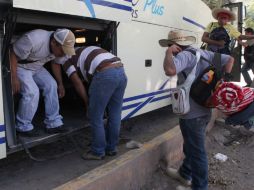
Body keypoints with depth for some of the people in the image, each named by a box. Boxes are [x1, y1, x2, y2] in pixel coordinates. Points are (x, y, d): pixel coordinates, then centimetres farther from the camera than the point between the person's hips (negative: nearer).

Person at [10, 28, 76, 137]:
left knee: (51, 85, -6)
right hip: (18, 66, -7)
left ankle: (53, 124, 0)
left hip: (36, 67, 7)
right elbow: (13, 54, -27)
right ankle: (22, 127, -2)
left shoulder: (57, 47, -12)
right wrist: (14, 78, -27)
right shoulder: (34, 40, -36)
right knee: (31, 92, -22)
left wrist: (60, 84, 6)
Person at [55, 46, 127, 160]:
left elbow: (77, 83, 7)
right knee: (114, 115, 16)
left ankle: (98, 152, 19)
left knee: (95, 117, 7)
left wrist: (86, 102, 17)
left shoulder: (66, 59, 17)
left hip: (105, 74, -8)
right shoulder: (83, 51, 38)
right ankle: (111, 148, 30)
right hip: (121, 72, 8)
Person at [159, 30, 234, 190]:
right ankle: (185, 174, 44)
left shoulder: (184, 55, -18)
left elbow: (170, 70, -38)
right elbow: (229, 59, 15)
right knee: (192, 145, 25)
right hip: (204, 110, 10)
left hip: (192, 114, -9)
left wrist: (169, 53, -20)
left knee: (196, 150, 5)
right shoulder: (204, 53, 10)